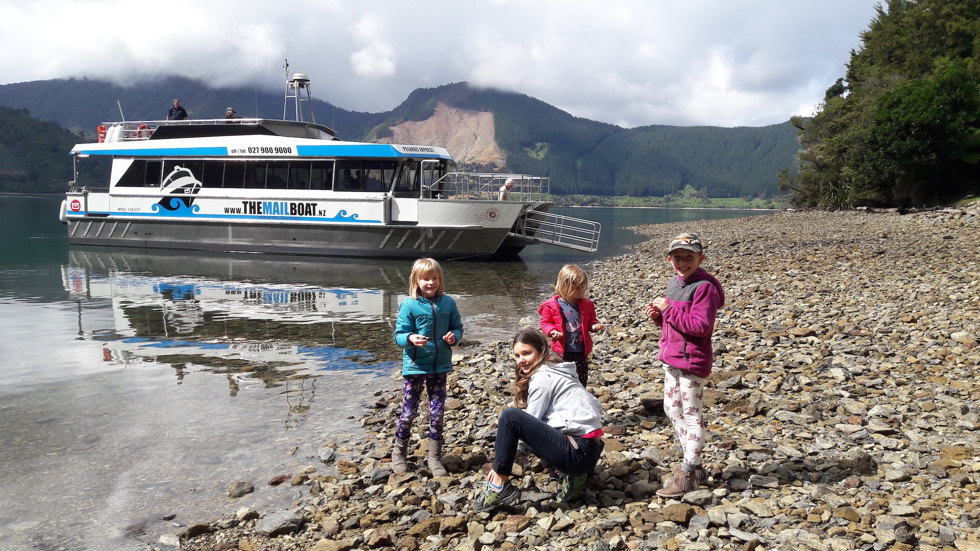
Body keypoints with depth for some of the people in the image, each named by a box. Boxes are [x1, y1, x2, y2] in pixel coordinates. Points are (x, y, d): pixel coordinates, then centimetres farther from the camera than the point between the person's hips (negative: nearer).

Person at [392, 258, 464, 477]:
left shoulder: (448, 303, -2)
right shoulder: (409, 305, -11)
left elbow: (457, 327, 8)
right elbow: (399, 335, -9)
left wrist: (454, 336, -14)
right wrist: (410, 338, -31)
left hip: (440, 367, 3)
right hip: (414, 367, -2)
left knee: (437, 415, 9)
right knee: (408, 414, 6)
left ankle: (435, 458, 23)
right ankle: (398, 454, 27)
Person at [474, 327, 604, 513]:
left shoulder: (543, 377, -7)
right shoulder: (555, 371, 19)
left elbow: (528, 422, -6)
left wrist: (501, 466, 1)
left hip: (580, 451, -10)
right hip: (590, 449, 10)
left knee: (510, 416, -15)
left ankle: (498, 488, -7)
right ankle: (570, 474, 12)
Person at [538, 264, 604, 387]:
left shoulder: (586, 305, 2)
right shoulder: (552, 305, -9)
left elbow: (591, 320, 15)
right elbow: (545, 322, -1)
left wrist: (594, 325, -7)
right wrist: (552, 331, -20)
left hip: (581, 351, 3)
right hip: (562, 350, -3)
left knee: (582, 380, 13)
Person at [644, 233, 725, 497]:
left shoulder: (704, 287, -17)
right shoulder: (673, 283, 10)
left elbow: (700, 326, -25)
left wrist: (668, 309, -22)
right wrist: (658, 315, 0)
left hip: (692, 360, -10)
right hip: (671, 357, 10)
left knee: (691, 414, -1)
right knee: (672, 410, 16)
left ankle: (688, 476, 7)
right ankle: (695, 466, 28)